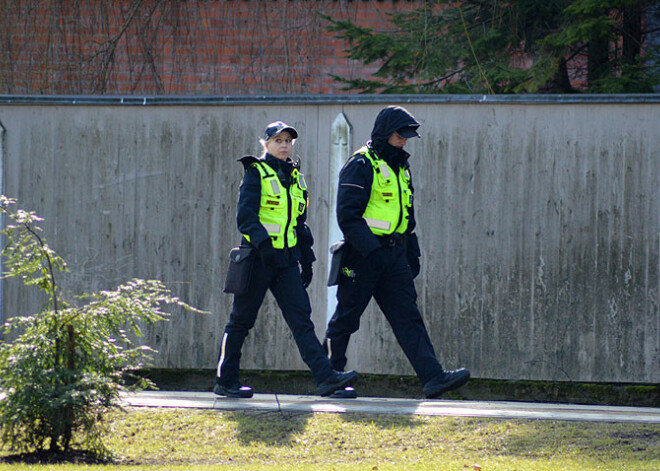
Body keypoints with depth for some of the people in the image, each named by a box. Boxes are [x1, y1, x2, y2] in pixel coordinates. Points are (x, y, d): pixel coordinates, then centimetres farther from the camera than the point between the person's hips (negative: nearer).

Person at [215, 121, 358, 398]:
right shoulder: (256, 173, -3)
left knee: (301, 317, -6)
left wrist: (306, 260, 18)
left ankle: (326, 377, -16)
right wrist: (262, 241, -28)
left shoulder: (295, 177, 16)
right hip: (257, 257, -5)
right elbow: (245, 215, -14)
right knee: (241, 320, 2)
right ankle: (225, 381, 11)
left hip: (286, 259, 5)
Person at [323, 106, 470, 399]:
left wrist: (413, 254, 21)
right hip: (363, 255, -7)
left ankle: (433, 377, -15)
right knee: (346, 317, 3)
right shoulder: (360, 165, -9)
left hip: (394, 257, 7)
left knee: (408, 317, -4)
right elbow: (347, 215, -17)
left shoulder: (400, 168, 18)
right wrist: (371, 250, -24)